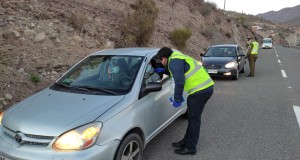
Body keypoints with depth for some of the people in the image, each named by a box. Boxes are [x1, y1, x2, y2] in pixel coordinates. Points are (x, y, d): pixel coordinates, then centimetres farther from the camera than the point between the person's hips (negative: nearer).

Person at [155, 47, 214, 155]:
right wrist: (164, 70, 42)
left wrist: (177, 99, -12)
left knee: (194, 119, -1)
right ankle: (186, 142, 31)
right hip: (206, 86, 10)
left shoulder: (174, 61, -12)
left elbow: (180, 82, -21)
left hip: (201, 90, -10)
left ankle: (190, 148, 10)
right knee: (193, 117, 18)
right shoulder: (177, 57, 20)